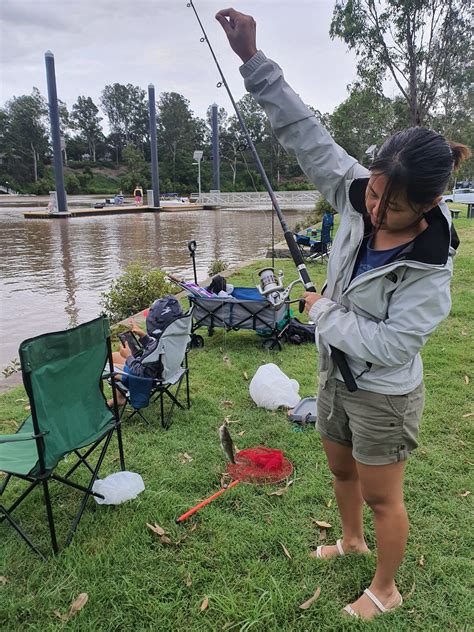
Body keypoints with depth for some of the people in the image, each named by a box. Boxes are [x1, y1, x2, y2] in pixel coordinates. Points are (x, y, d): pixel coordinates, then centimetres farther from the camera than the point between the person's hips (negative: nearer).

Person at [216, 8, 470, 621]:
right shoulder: (359, 196, -13)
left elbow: (390, 345, -27)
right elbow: (308, 136, -13)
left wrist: (323, 312, -19)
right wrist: (253, 59, -17)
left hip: (383, 393, -6)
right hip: (336, 374, 7)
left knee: (381, 496, 14)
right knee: (341, 468, 27)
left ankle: (384, 589, 42)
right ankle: (351, 539, 57)